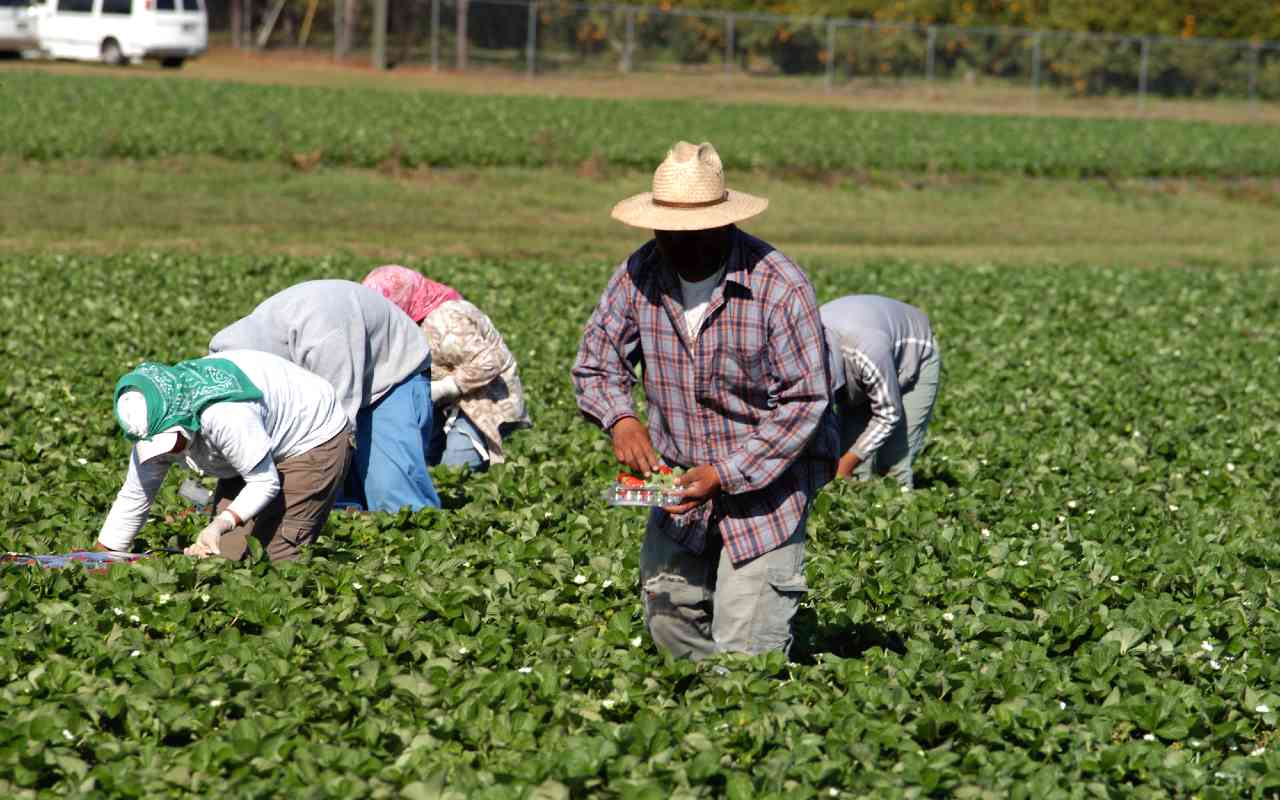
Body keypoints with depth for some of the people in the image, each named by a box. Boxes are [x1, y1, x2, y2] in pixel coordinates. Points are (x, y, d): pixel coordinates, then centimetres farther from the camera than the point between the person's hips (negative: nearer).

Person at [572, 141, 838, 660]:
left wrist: (727, 475, -24)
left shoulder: (780, 288, -22)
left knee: (744, 649, -8)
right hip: (682, 477, 5)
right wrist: (620, 418, -19)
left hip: (767, 479, -5)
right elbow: (595, 363, 3)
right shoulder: (640, 275, -7)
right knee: (667, 611, 10)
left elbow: (805, 402, -19)